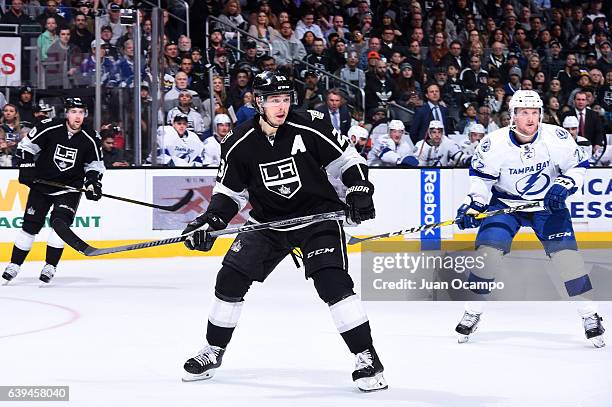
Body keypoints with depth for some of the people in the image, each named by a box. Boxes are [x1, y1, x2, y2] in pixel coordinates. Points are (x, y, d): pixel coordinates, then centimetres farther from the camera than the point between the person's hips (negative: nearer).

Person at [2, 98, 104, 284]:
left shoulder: (90, 138, -10)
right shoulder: (49, 128, -16)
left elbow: (95, 164, 5)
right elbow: (26, 146, -5)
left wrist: (93, 182, -11)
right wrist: (26, 168, -14)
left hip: (69, 187, 0)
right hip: (41, 183, 0)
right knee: (31, 225, 1)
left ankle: (50, 266, -11)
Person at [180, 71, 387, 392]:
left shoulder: (309, 128, -15)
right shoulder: (239, 145, -8)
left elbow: (347, 159, -5)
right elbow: (229, 192, 3)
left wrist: (359, 191, -19)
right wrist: (209, 221, -11)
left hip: (319, 215, -4)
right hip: (268, 221, 4)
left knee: (332, 281, -21)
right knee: (231, 278, -1)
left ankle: (367, 358, -14)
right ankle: (213, 352, 19)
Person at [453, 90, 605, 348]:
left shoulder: (557, 138, -19)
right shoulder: (494, 143, -20)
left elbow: (578, 165, -5)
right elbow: (480, 175, -5)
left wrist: (563, 186, -21)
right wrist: (473, 204, -17)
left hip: (547, 203, 0)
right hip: (505, 203, 0)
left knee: (565, 251, -14)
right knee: (489, 248, -16)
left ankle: (588, 315, -1)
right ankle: (472, 312, 2)